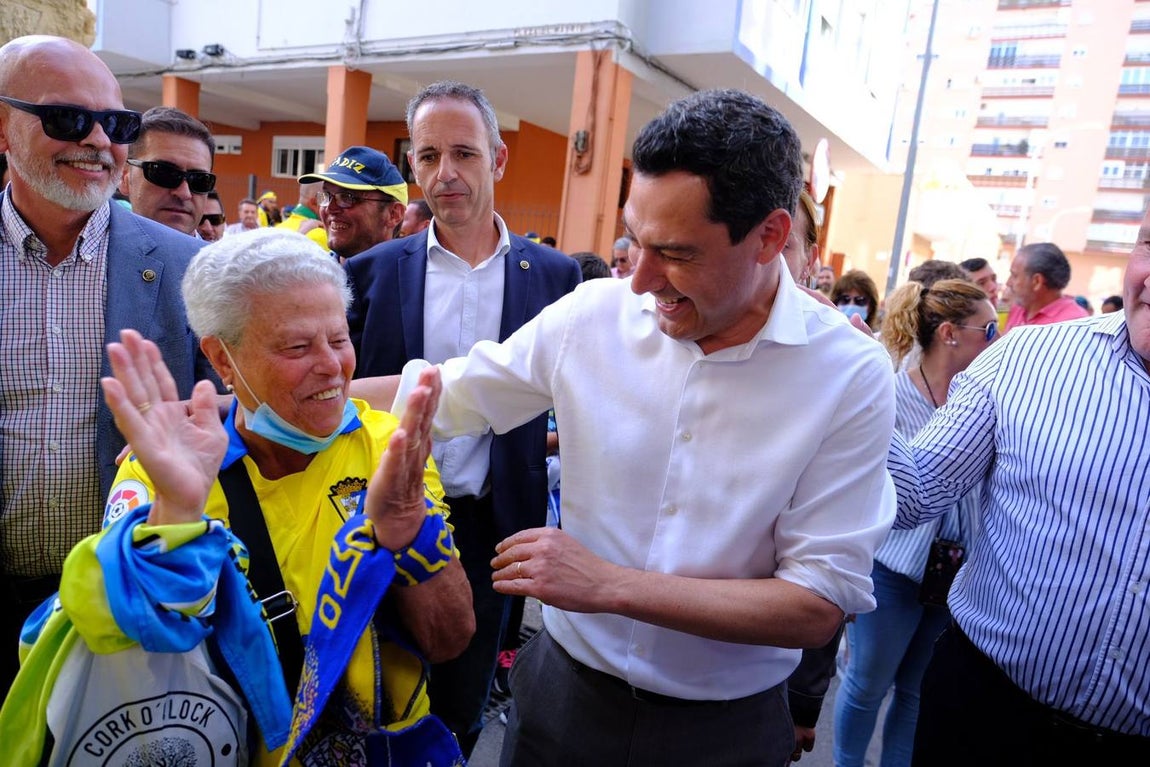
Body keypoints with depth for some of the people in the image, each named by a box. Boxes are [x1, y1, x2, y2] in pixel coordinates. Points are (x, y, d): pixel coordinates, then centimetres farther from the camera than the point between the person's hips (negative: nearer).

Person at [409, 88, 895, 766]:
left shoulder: (852, 376, -18)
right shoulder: (592, 315, -13)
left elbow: (822, 605, -18)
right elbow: (445, 395, -1)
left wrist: (610, 584, -24)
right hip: (565, 685, 2)